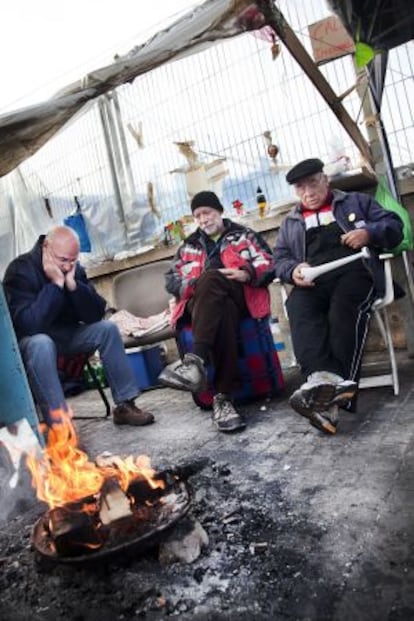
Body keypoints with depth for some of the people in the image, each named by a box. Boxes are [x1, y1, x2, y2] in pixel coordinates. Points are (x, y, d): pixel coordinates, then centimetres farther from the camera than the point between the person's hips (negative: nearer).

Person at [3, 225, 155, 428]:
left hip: (65, 335, 6)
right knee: (41, 344, -38)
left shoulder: (74, 269, -4)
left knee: (107, 328, -13)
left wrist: (72, 284, -23)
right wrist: (56, 283, -31)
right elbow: (29, 324, -33)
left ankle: (124, 405, -11)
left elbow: (96, 314, -10)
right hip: (29, 340, -5)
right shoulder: (21, 270, -20)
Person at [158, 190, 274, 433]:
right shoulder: (189, 246, 30)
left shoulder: (243, 235, 24)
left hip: (240, 295, -1)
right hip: (202, 302, 2)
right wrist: (196, 284, -4)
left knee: (210, 278, -38)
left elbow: (269, 264, 11)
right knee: (223, 312, -39)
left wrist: (246, 273, -11)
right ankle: (224, 397, -48)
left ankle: (197, 360, -50)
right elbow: (171, 279, 18)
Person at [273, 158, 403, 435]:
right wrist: (293, 270, -5)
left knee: (344, 307, -37)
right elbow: (280, 259, 19)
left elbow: (394, 226, 17)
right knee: (298, 308, -34)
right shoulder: (290, 222, 30)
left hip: (354, 272, -2)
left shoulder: (357, 201, 24)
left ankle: (334, 391, -48)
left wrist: (370, 233, -6)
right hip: (312, 282, 2)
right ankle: (324, 377, -54)